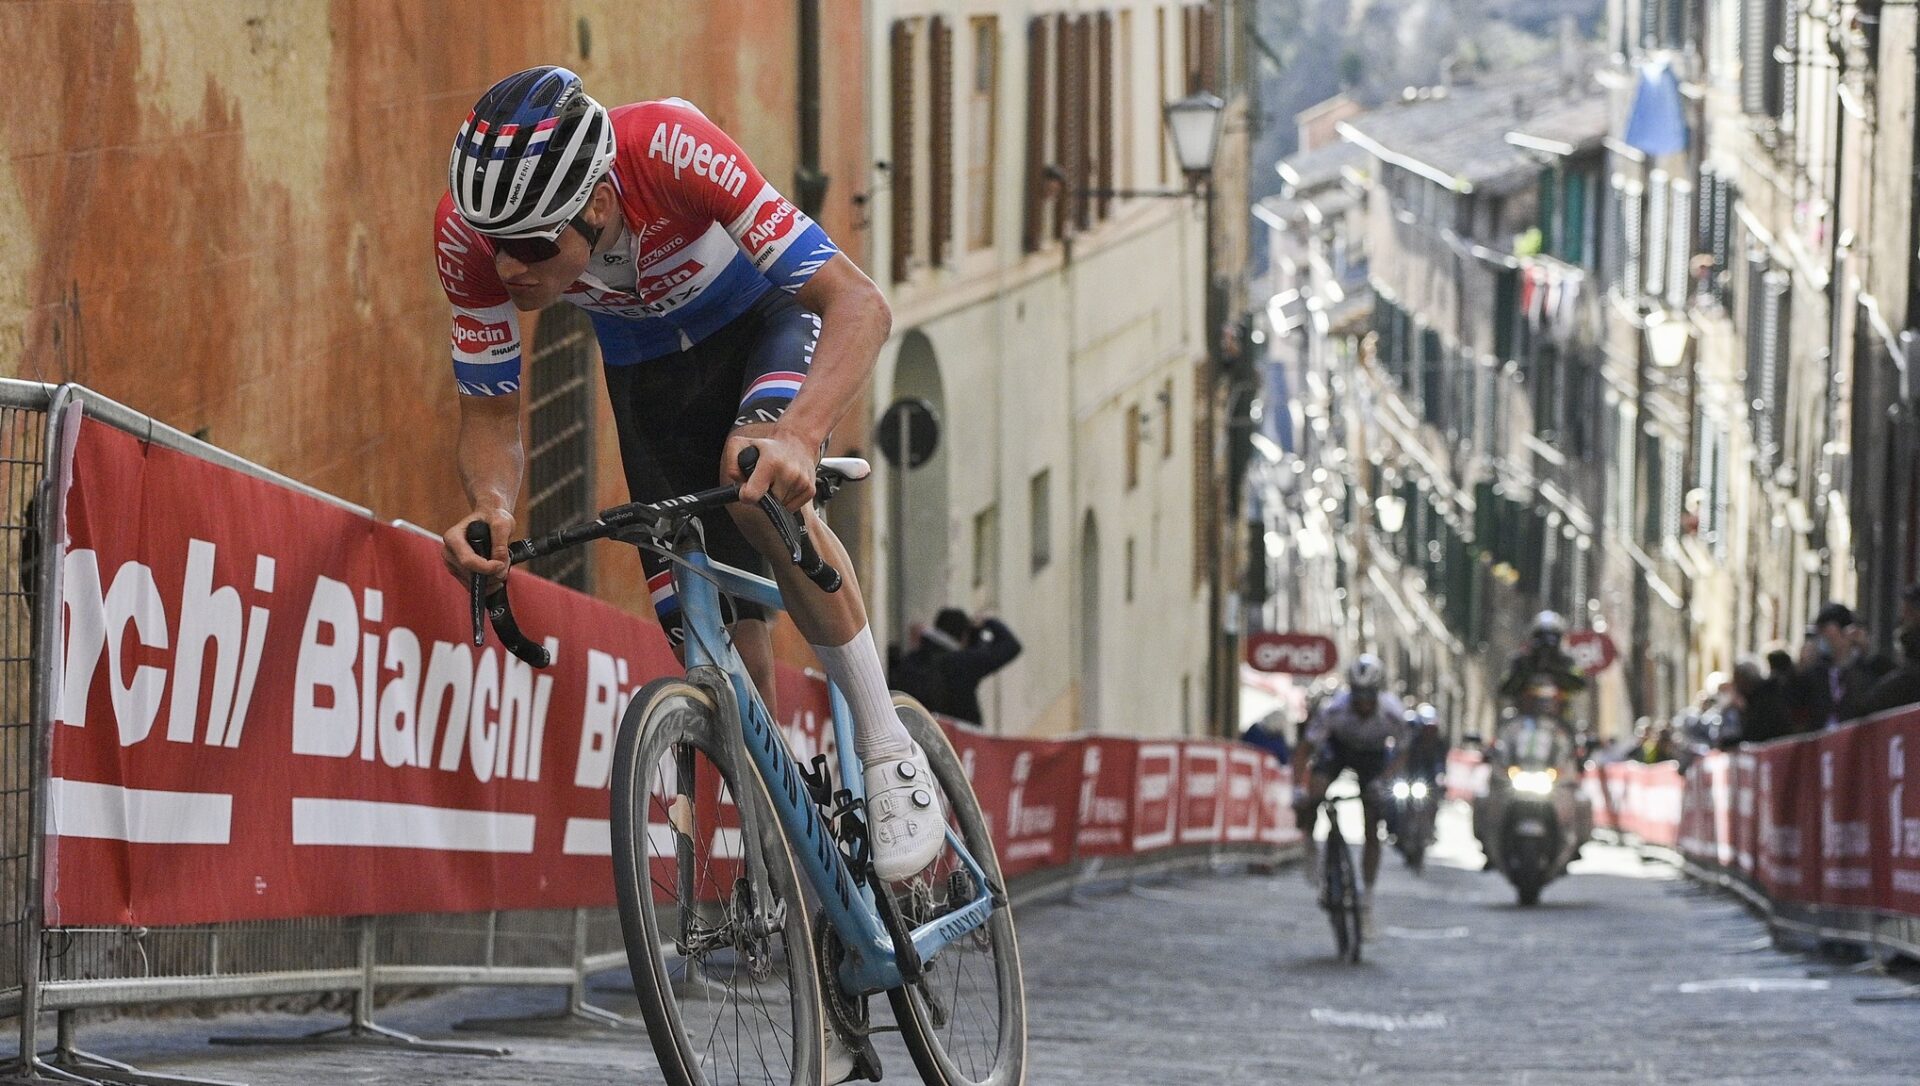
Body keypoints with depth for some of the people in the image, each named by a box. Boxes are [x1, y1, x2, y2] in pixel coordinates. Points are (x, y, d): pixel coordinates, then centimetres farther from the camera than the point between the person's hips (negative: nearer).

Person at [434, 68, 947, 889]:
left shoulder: (672, 151, -41)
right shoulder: (469, 232, -30)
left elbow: (859, 303, -43)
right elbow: (490, 410, -17)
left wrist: (796, 439, -60)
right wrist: (491, 508, -40)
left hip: (765, 321, -4)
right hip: (648, 373, 4)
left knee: (760, 491, -35)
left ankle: (889, 751, -23)